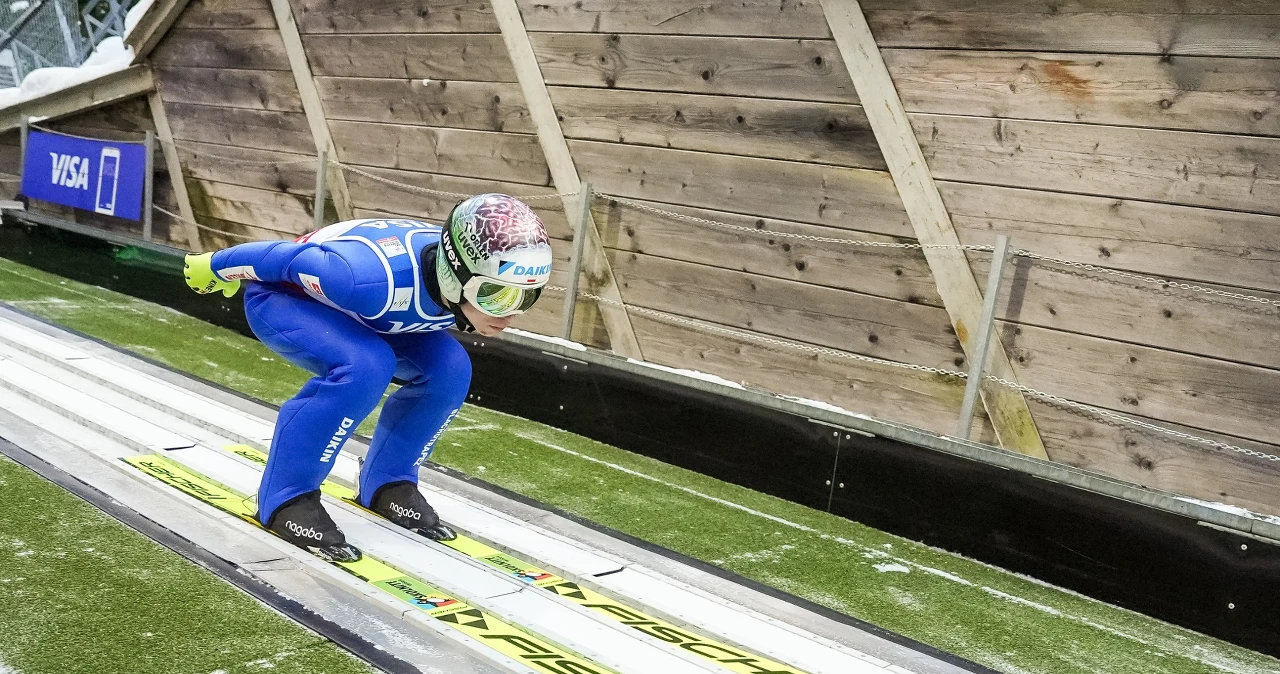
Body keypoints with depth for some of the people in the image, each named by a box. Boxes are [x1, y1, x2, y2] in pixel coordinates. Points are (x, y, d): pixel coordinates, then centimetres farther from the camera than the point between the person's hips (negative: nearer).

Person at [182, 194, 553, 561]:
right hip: (281, 296, -6)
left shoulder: (474, 279, -22)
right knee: (363, 366, -33)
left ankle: (386, 481, 6)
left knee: (449, 368, -13)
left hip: (341, 299, 7)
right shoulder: (375, 280, -43)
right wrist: (214, 267, -9)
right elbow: (290, 259, -27)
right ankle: (285, 497, -17)